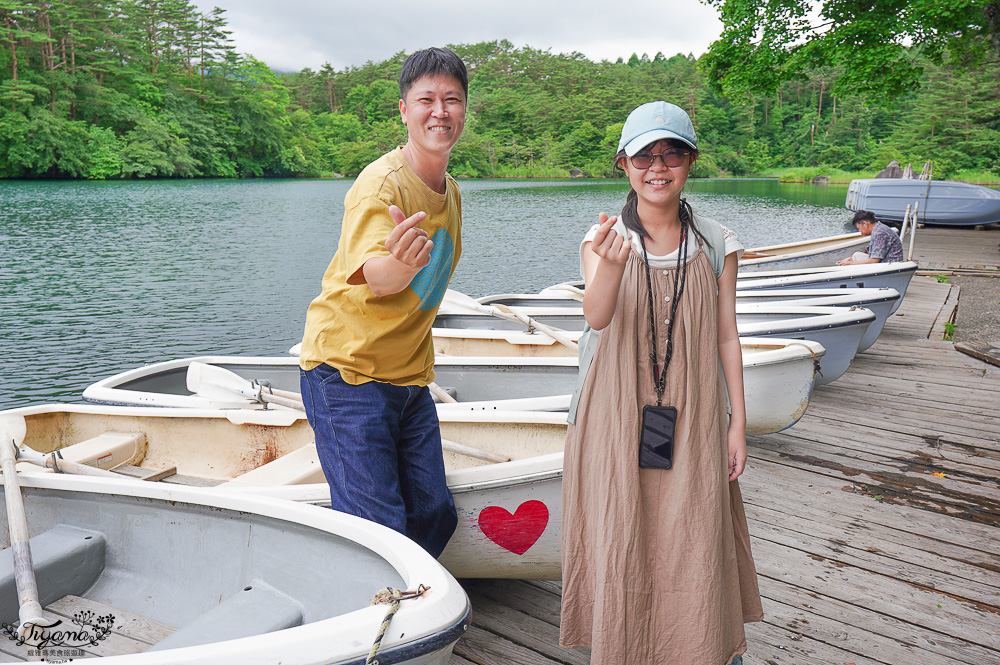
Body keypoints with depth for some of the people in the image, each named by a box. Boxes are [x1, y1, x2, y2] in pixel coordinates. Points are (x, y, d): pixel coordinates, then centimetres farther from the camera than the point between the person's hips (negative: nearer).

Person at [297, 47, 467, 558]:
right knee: (379, 528, -9)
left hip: (409, 375, 7)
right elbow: (372, 275, -35)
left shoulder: (450, 191, 8)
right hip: (347, 369, -7)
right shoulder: (381, 183, -17)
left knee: (436, 515, 9)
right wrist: (400, 263, -56)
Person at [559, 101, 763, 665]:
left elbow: (726, 337, 5)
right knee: (621, 549, 6)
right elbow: (597, 316, -21)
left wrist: (738, 422, 3)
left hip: (692, 421, 1)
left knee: (693, 550, 7)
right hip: (619, 418, -1)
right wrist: (610, 265, -42)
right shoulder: (605, 239, -3)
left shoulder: (715, 244, 1)